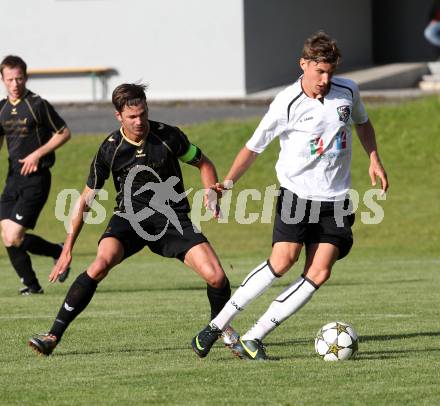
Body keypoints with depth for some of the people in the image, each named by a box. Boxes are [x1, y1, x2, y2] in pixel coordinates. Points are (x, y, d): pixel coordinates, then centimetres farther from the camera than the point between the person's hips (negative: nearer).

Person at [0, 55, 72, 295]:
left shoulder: (38, 105, -9)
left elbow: (64, 133, -4)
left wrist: (38, 154, -12)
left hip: (36, 178, -7)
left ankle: (59, 252, 10)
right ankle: (31, 284, 13)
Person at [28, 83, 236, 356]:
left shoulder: (169, 136, -9)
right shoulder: (110, 149, -9)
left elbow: (203, 163, 9)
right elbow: (86, 200, 0)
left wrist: (211, 196, -11)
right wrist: (68, 249, -2)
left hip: (172, 218, 1)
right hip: (130, 217, -1)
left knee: (216, 277, -16)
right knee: (101, 264, -29)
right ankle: (53, 336, -26)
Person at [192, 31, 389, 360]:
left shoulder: (347, 91, 1)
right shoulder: (287, 104, -11)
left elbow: (362, 123, 24)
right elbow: (254, 147, -4)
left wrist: (374, 160, 13)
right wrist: (228, 183, -16)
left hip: (335, 200, 4)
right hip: (297, 194, -4)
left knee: (319, 273, -10)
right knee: (283, 261, -21)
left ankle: (252, 340, -8)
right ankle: (217, 325, -9)